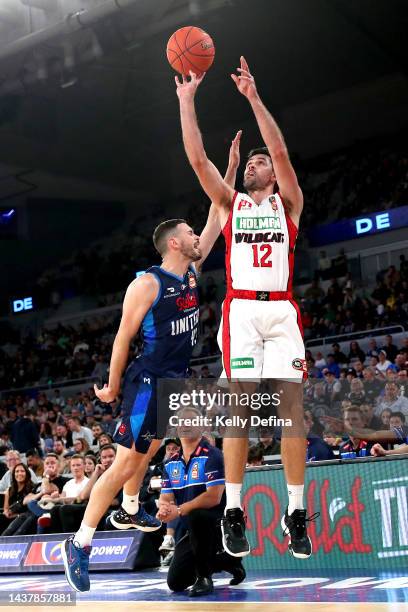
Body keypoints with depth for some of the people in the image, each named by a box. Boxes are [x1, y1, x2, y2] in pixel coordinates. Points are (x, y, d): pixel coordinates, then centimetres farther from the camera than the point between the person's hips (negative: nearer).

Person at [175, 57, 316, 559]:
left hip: (282, 310, 0)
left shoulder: (287, 204, 15)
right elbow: (197, 158, 8)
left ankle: (296, 514, -2)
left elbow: (280, 151, -1)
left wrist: (253, 97, -6)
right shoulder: (230, 203, 19)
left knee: (291, 404, -6)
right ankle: (233, 512, -4)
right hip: (241, 309, 0)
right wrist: (187, 99, 4)